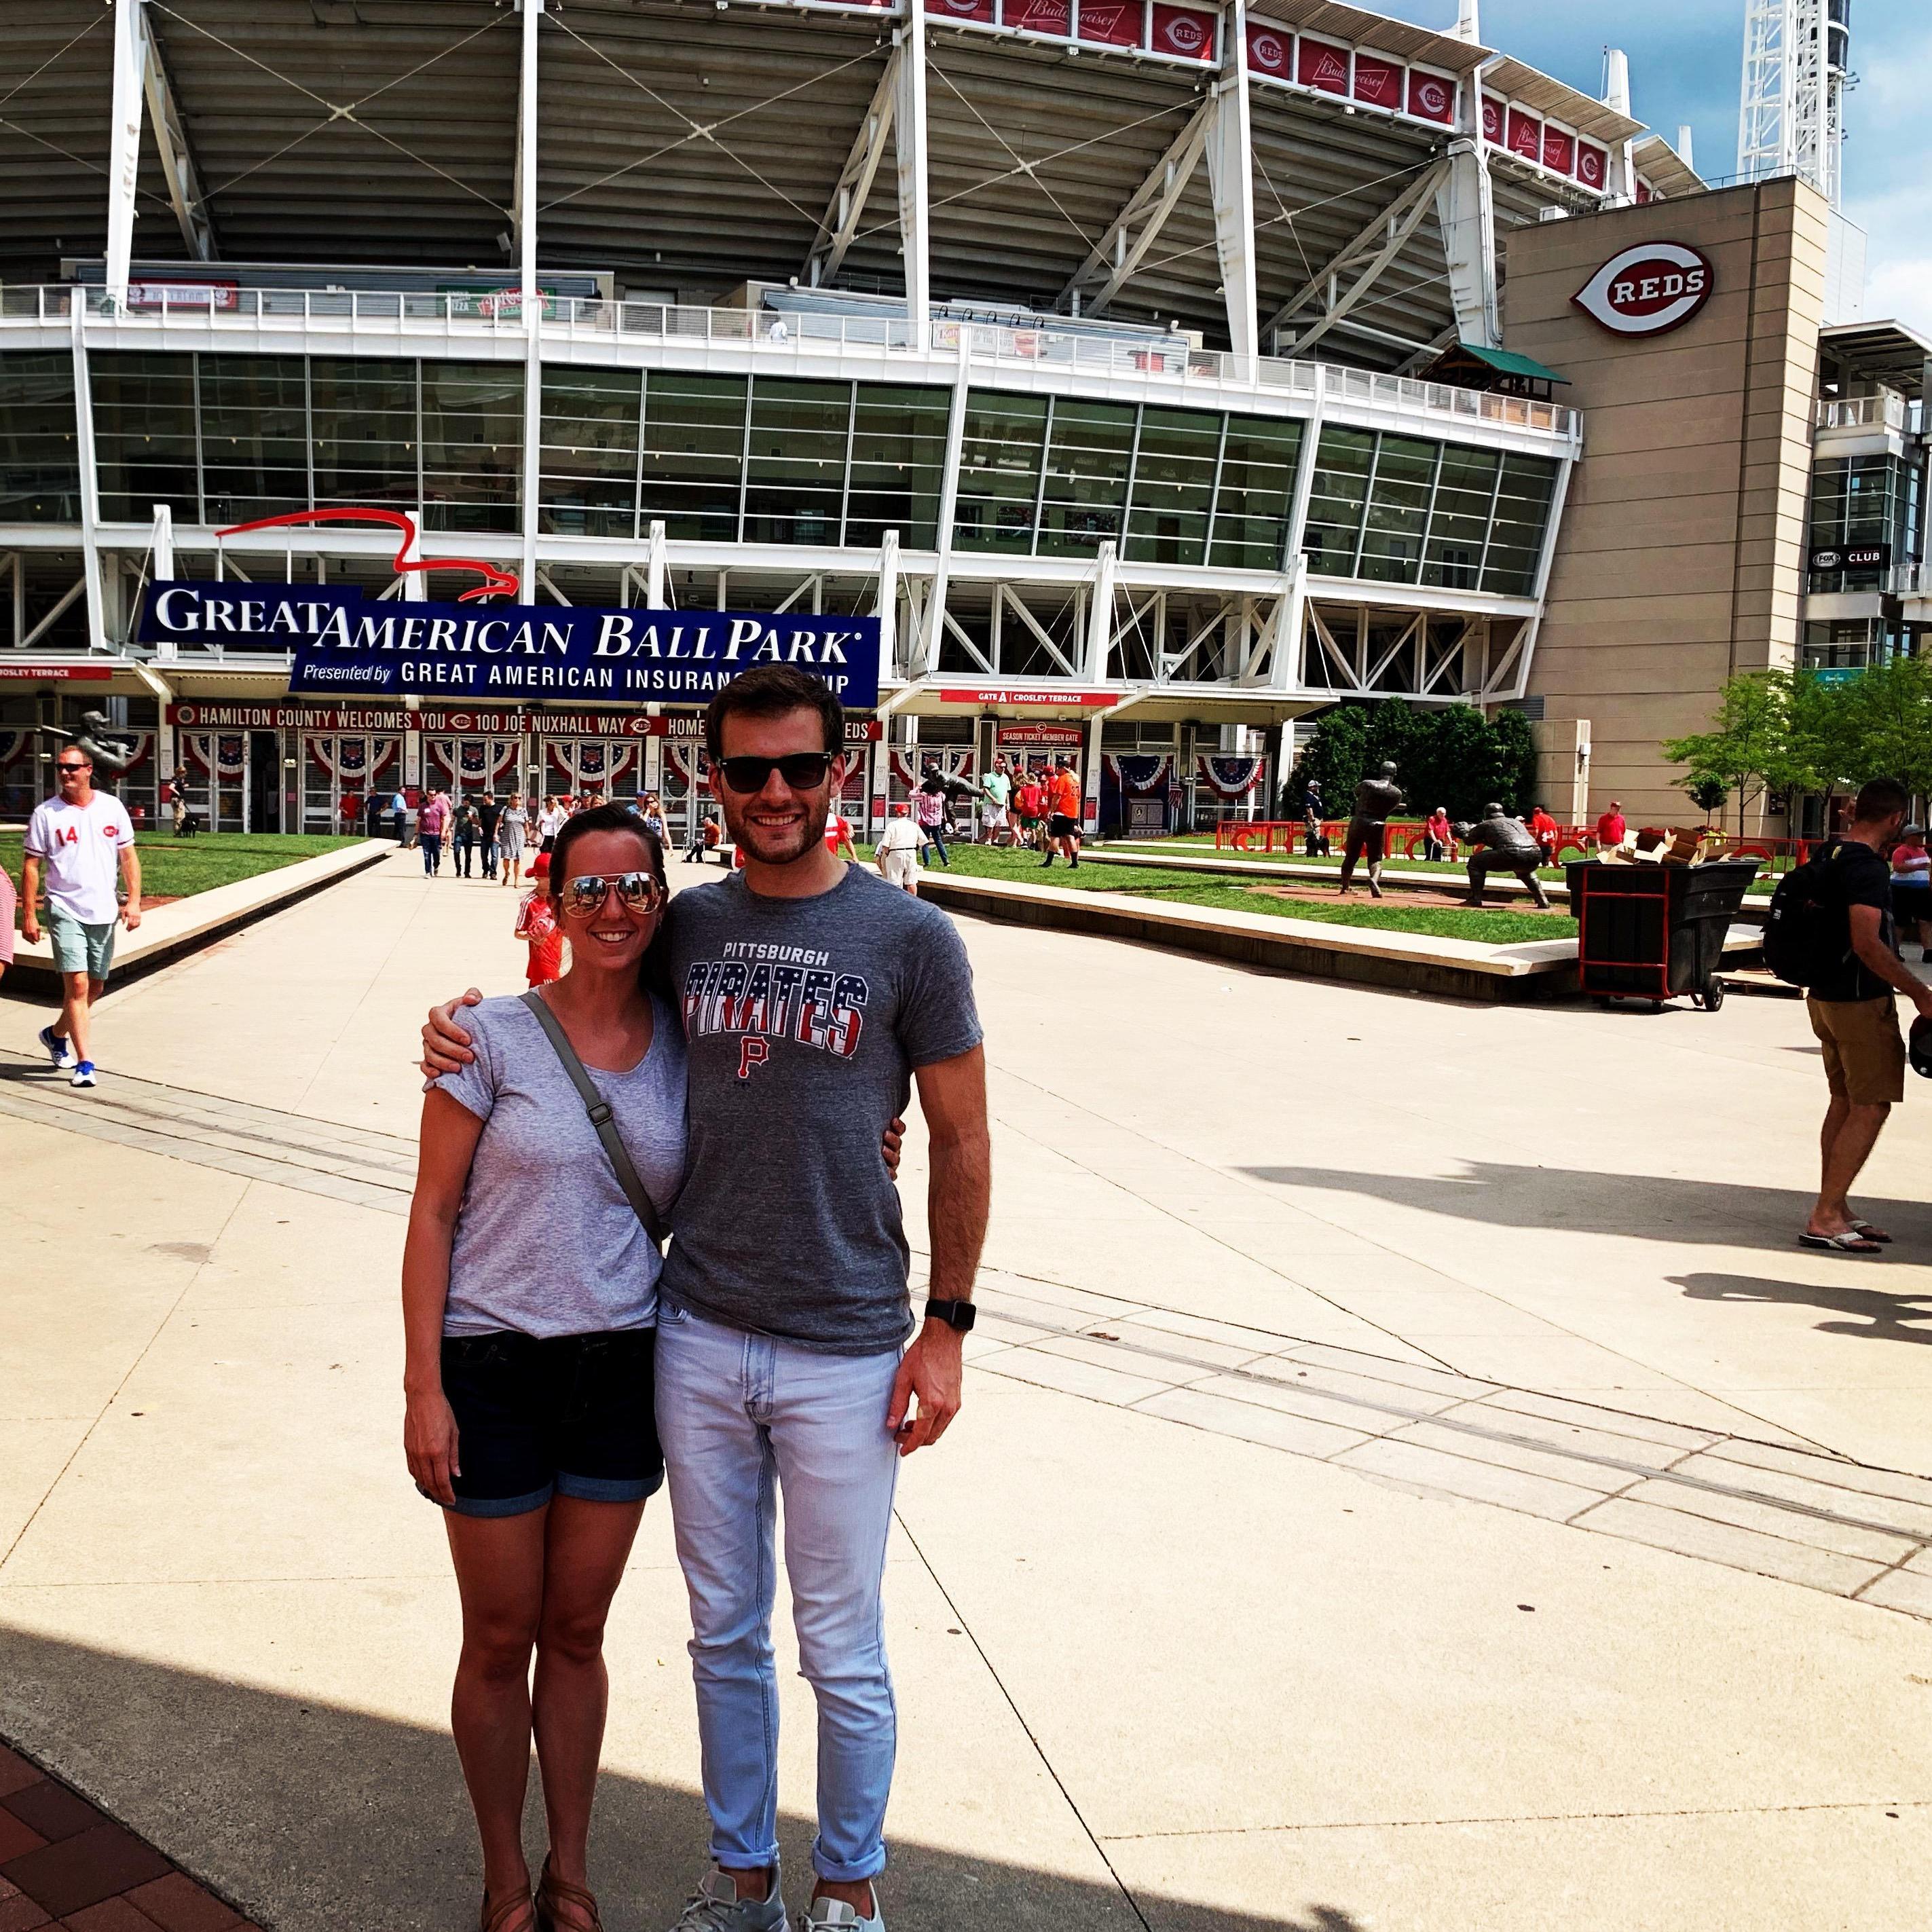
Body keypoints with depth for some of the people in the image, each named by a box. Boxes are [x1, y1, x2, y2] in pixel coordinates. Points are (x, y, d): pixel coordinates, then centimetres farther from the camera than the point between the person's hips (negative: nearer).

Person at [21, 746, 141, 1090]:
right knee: (77, 985, -13)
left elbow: (128, 857, 8)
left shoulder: (112, 807, 4)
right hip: (65, 911, -4)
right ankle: (84, 1063, -11)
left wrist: (134, 900, -2)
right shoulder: (45, 813, -3)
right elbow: (31, 867, -1)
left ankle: (56, 1035, 38)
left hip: (104, 913, 4)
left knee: (95, 987, 14)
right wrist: (28, 915, -6)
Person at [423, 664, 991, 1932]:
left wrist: (947, 1325, -5)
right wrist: (467, 1028, 1)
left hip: (846, 1354, -3)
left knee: (843, 1654, 11)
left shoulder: (910, 939, -8)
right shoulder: (685, 926, 2)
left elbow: (963, 1141, -3)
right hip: (700, 1339, 4)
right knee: (725, 1634, 18)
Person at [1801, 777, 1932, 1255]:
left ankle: (1835, 1210, 23)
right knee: (1871, 1108, -4)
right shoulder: (1869, 869, -20)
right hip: (1862, 1001, -9)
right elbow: (1868, 944, -27)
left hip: (1824, 995, 9)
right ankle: (1824, 1219, -4)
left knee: (1845, 1102, 16)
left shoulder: (1827, 853, 8)